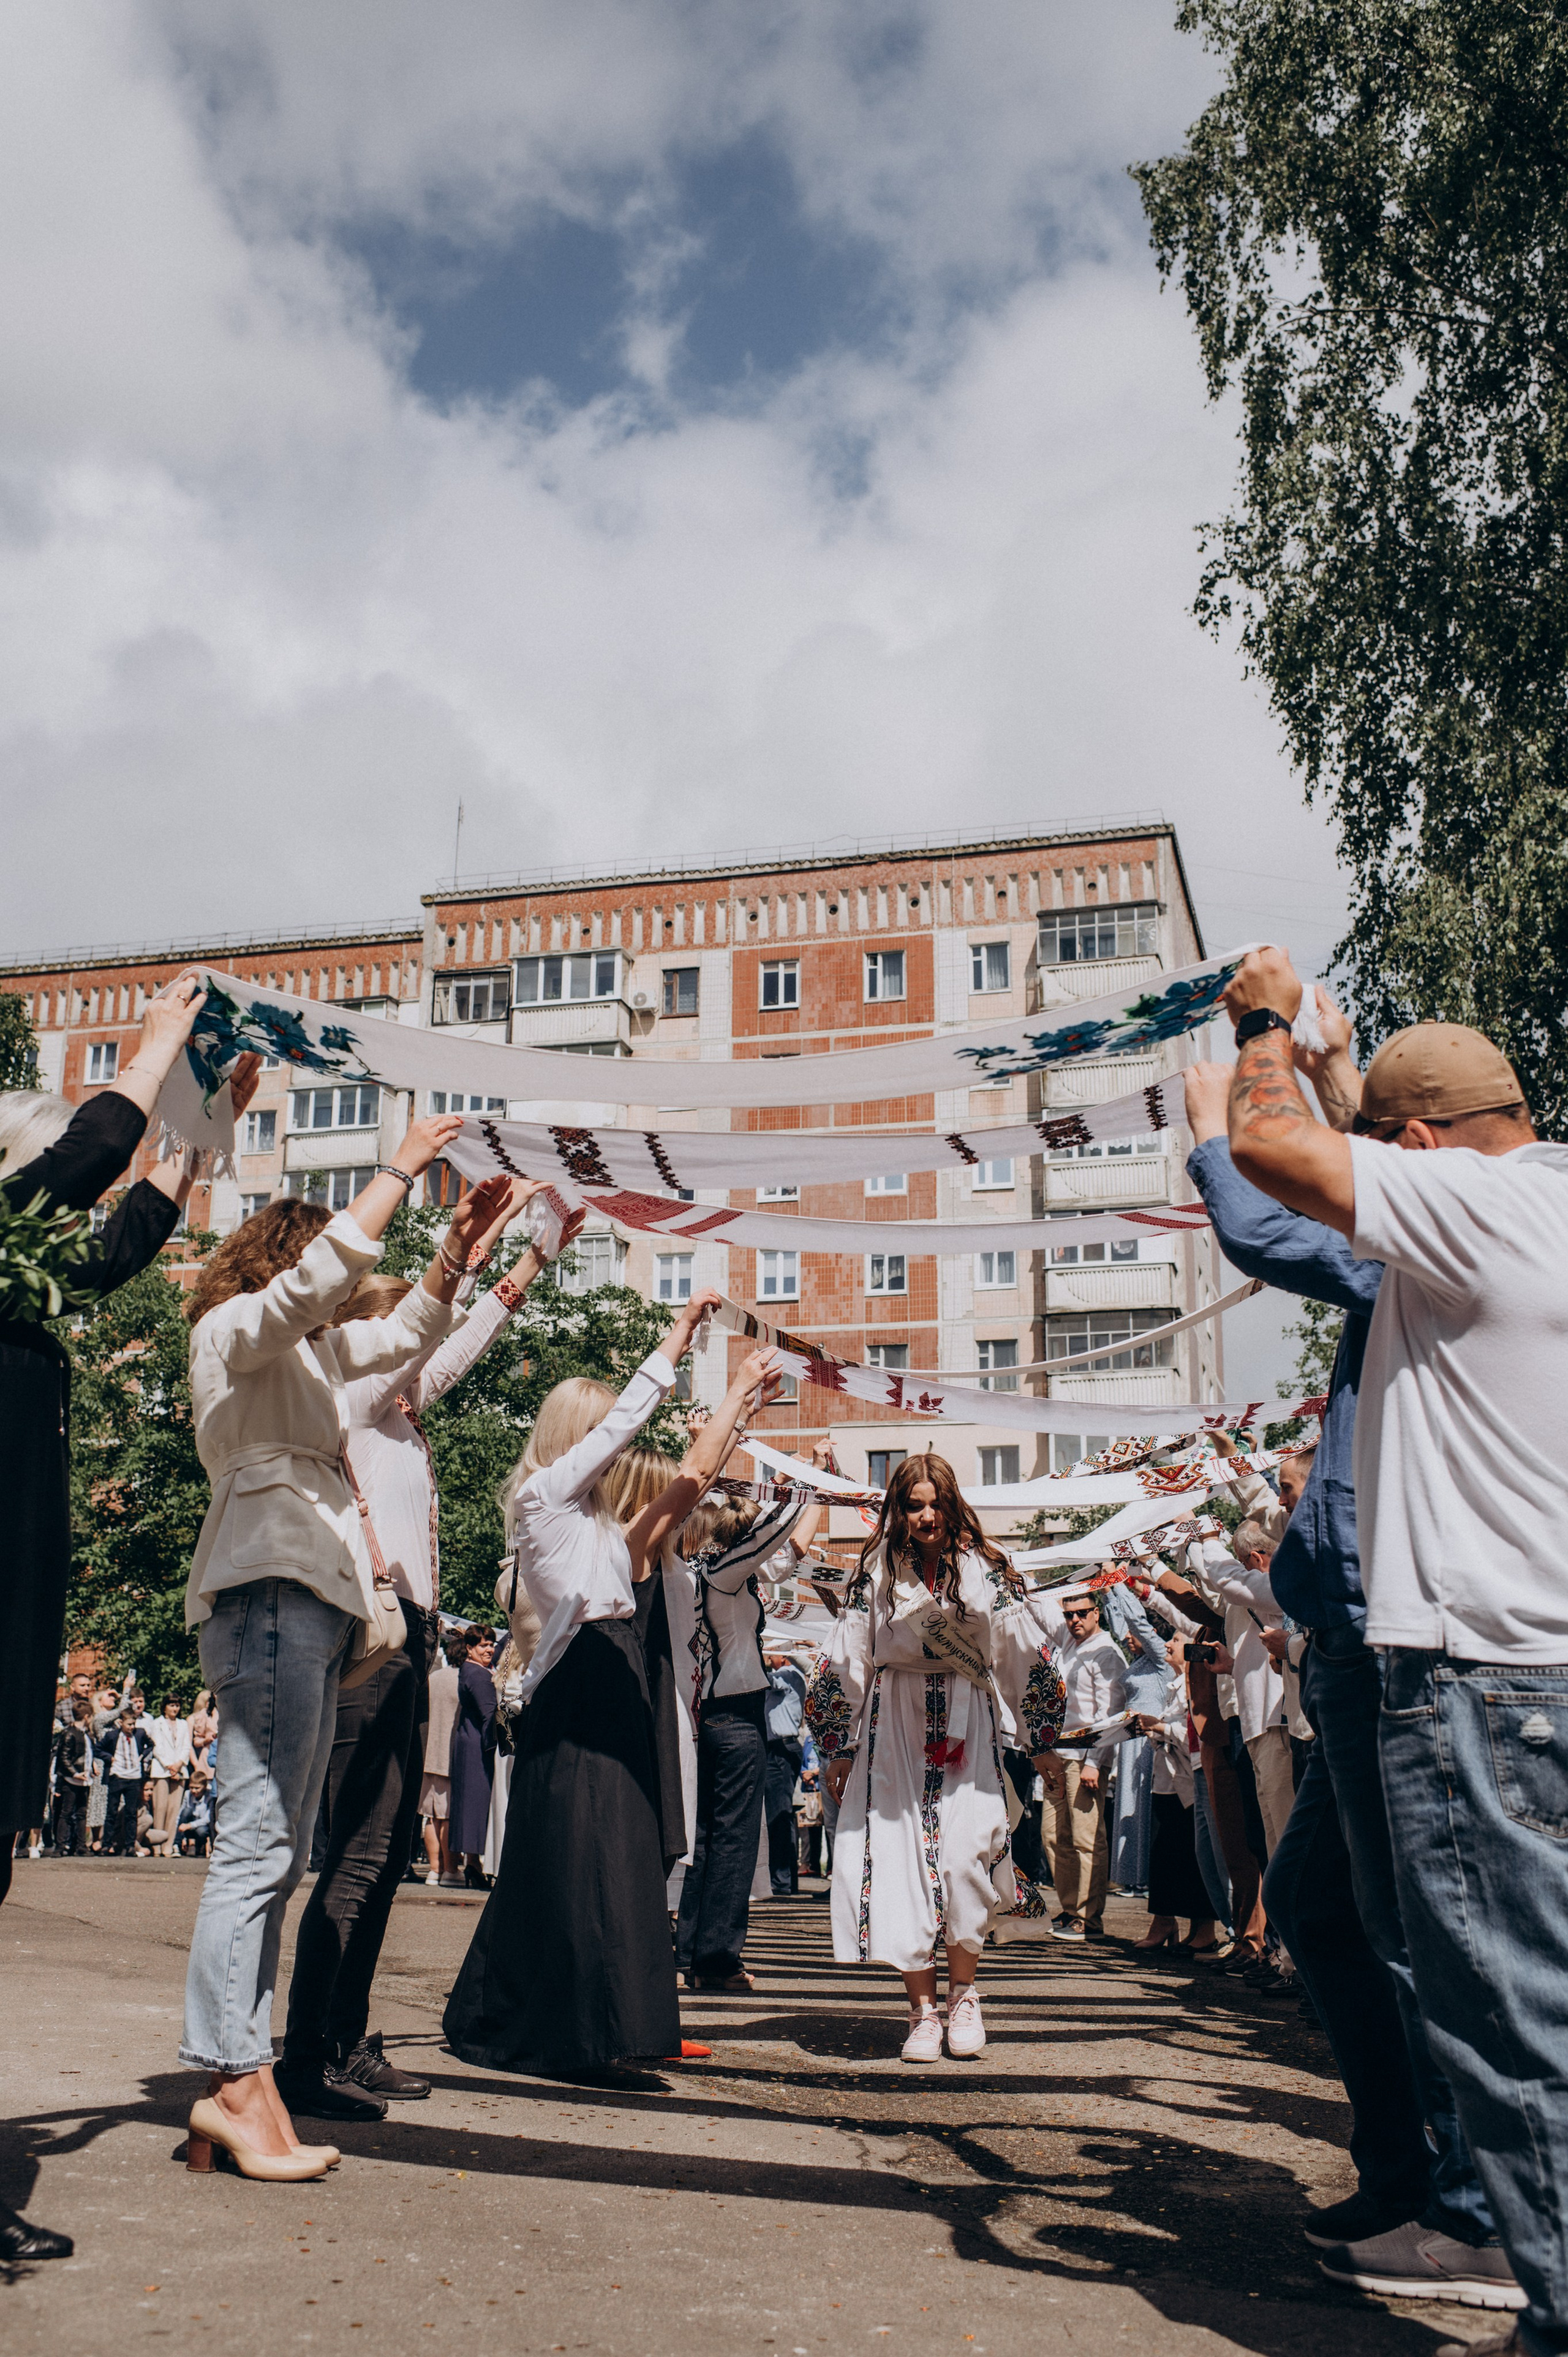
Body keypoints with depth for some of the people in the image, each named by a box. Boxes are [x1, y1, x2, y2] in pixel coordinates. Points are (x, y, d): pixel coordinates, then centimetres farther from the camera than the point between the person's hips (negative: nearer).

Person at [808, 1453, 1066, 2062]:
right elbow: (841, 1664, 6)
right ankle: (922, 2012, 8)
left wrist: (1040, 1739, 7)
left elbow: (1028, 1655, 4)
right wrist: (838, 1751, 8)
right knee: (903, 1861, -2)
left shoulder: (984, 1568, -1)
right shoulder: (877, 1571, 1)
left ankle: (962, 1995, 13)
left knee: (965, 1859, -9)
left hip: (967, 1727, -1)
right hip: (894, 1729, 1)